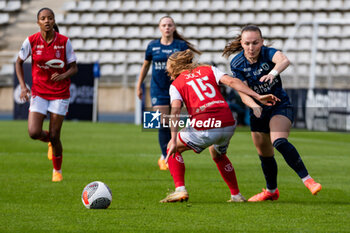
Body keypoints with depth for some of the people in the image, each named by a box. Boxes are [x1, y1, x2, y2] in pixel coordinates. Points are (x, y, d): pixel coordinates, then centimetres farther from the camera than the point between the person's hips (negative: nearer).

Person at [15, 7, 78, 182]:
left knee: (54, 136, -3)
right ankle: (49, 141, 23)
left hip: (60, 94, -1)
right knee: (34, 132, -14)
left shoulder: (64, 42, -8)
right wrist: (23, 86, -2)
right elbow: (19, 62, 8)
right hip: (38, 93, 1)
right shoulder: (31, 41, -6)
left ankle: (57, 171, 21)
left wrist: (63, 75, -23)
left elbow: (74, 68, -1)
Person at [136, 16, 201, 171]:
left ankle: (165, 157, 19)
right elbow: (145, 66, 15)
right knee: (163, 124, -9)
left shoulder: (181, 46, -1)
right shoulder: (153, 46, 4)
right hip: (158, 90, 0)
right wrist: (139, 86, 18)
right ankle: (166, 159, -4)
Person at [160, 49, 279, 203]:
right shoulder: (209, 70, 22)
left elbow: (175, 111, -4)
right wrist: (258, 97, 0)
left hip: (204, 127, -4)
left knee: (173, 149, 20)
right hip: (227, 123, 4)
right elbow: (231, 81, 5)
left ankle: (180, 189, 4)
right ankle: (236, 195, 32)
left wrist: (174, 139, -13)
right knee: (217, 154, 35)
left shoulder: (176, 85, 14)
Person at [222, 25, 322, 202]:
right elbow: (243, 93, -17)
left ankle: (307, 180, -29)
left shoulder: (268, 53, -18)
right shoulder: (237, 64, -11)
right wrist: (254, 105, -39)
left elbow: (284, 60, -41)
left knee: (279, 142, -30)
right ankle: (271, 191, 35)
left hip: (280, 105, -4)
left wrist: (273, 72, -63)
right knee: (264, 155, 12)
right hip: (258, 112, 4)